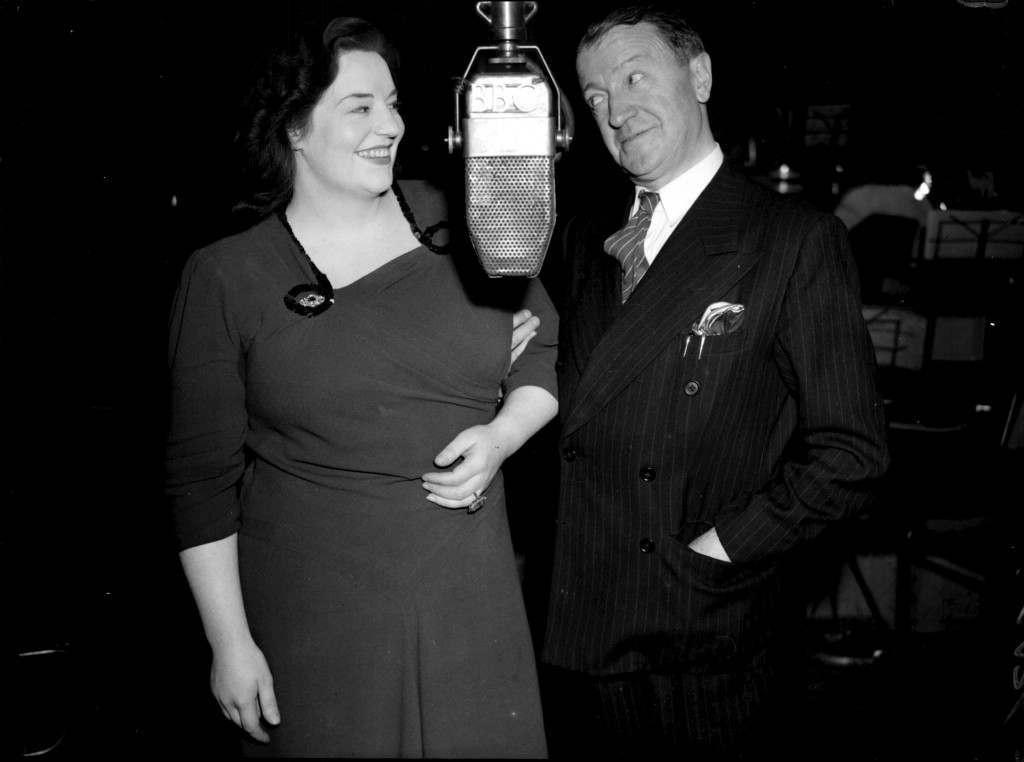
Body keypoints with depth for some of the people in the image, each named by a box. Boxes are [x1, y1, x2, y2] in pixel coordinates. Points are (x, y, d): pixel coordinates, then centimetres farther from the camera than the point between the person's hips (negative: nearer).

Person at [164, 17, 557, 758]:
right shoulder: (226, 275, -5)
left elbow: (545, 352, 11)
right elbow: (203, 475, -3)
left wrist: (501, 436, -8)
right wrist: (230, 643, -4)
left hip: (470, 606, 3)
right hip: (310, 622, -2)